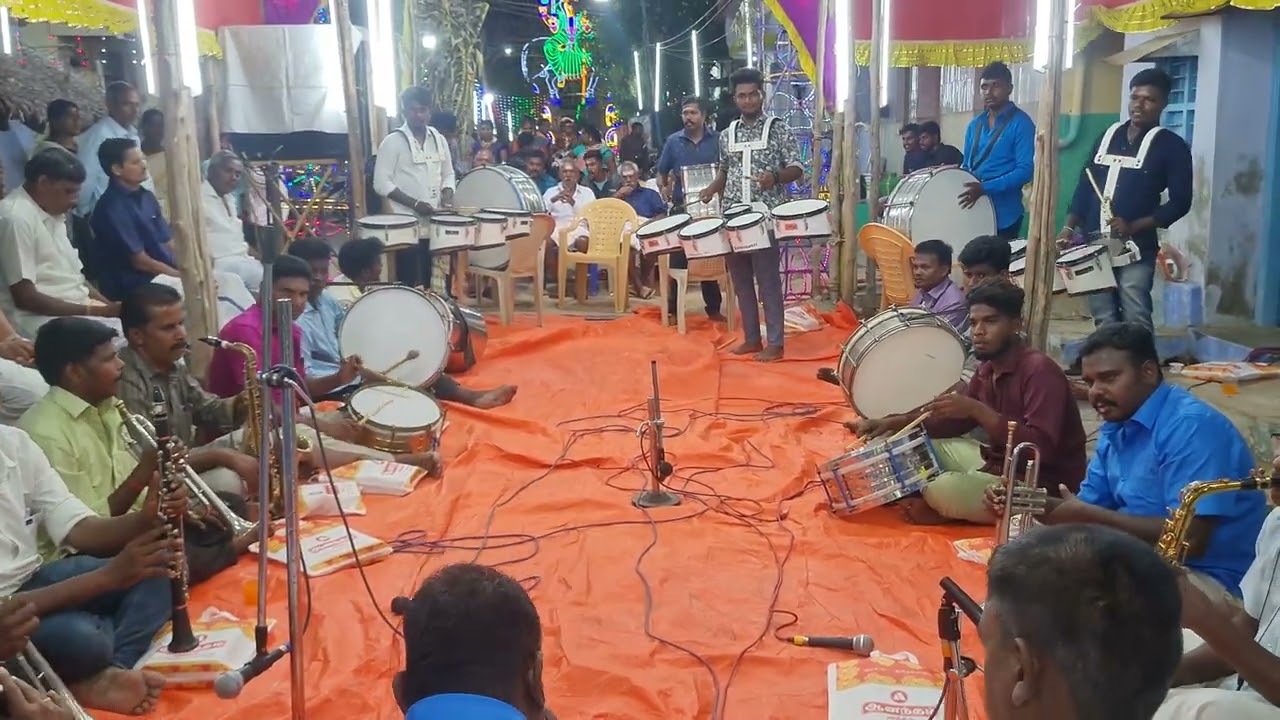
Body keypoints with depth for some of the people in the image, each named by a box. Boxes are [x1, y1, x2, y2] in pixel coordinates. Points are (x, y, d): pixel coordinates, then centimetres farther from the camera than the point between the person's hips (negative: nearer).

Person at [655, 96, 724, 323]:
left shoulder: (718, 140, 1)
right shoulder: (673, 141, 3)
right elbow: (661, 171, 10)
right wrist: (665, 187, -8)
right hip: (681, 207, 0)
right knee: (678, 259, 2)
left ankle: (714, 308, 18)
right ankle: (672, 309, 11)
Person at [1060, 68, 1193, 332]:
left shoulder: (1171, 146, -1)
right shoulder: (1108, 135, 14)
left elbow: (1180, 202, -5)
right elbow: (1085, 184, 16)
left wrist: (1133, 227, -16)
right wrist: (1069, 226, 5)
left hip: (1136, 249, -5)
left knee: (1135, 323, -10)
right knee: (1103, 320, 8)